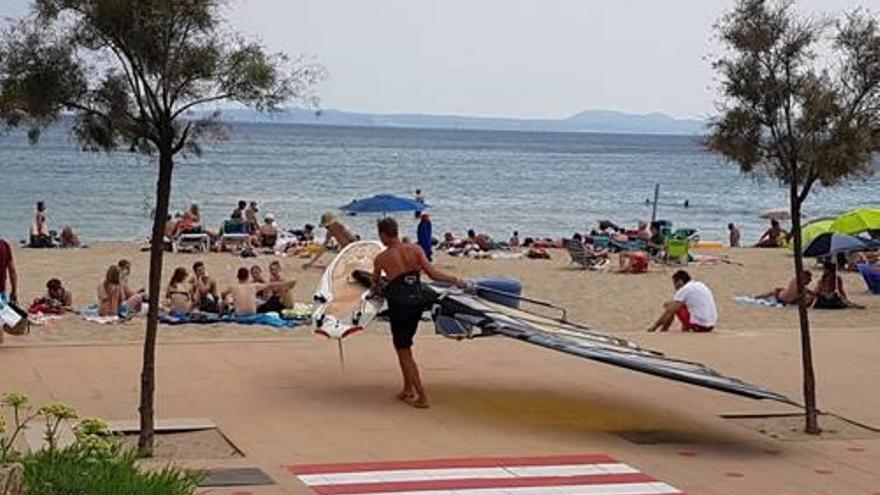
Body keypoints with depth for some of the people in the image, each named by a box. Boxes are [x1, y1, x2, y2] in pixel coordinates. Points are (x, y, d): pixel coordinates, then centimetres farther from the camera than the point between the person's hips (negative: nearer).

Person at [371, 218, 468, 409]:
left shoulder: (381, 259, -7)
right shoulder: (415, 250, -1)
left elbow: (375, 282, 14)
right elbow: (433, 274, -9)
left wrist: (378, 290, 38)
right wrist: (455, 280, 4)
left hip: (399, 306, -5)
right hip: (417, 303, 5)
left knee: (404, 352, 5)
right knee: (404, 347, 22)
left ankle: (421, 397, 1)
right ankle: (408, 390, 26)